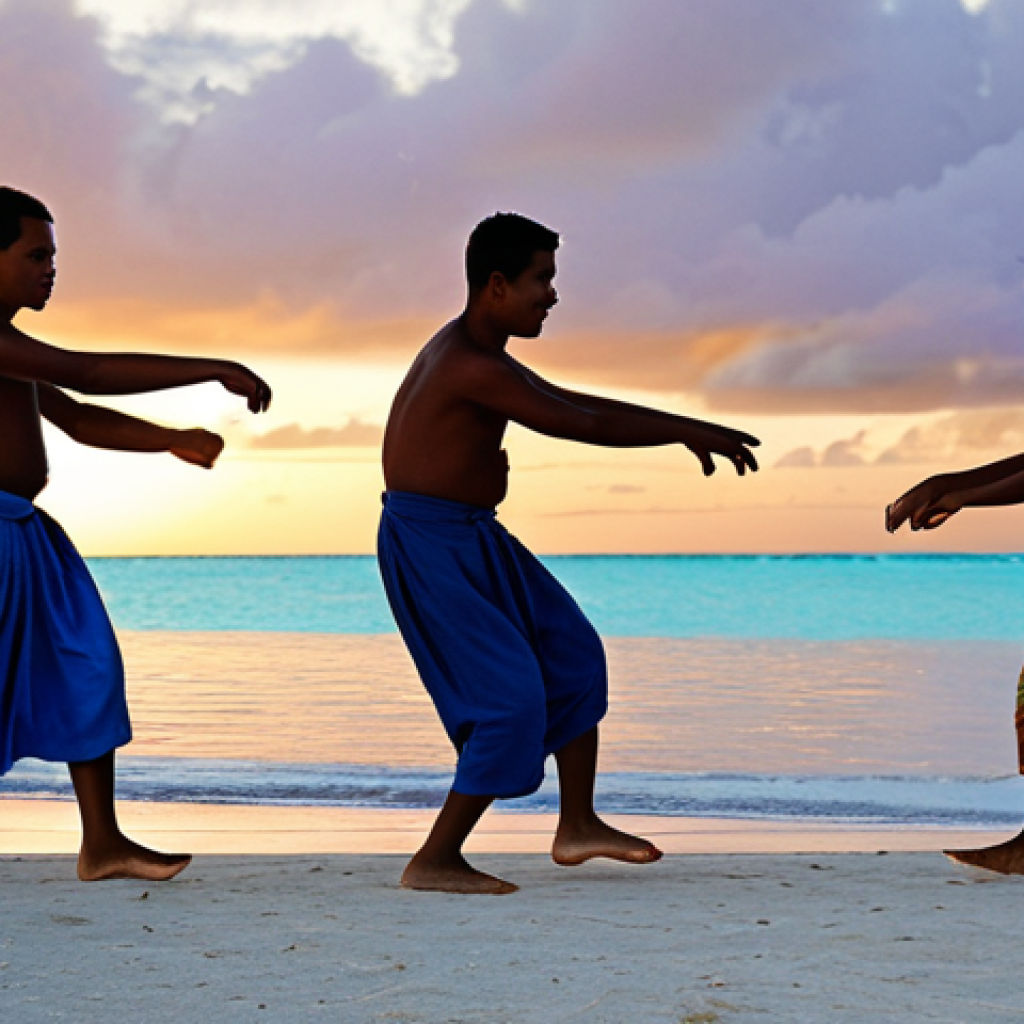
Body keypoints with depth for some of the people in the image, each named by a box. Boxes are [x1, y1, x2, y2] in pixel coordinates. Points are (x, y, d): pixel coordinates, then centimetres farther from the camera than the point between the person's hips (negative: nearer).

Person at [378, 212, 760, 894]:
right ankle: (434, 862, -1)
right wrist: (685, 431, -15)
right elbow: (582, 425, -24)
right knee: (512, 698, -11)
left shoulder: (472, 351, 11)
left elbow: (570, 401, 20)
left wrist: (682, 430, 17)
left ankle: (578, 825, 25)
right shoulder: (471, 365, -23)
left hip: (471, 538, 11)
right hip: (429, 546, -11)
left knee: (572, 653, 15)